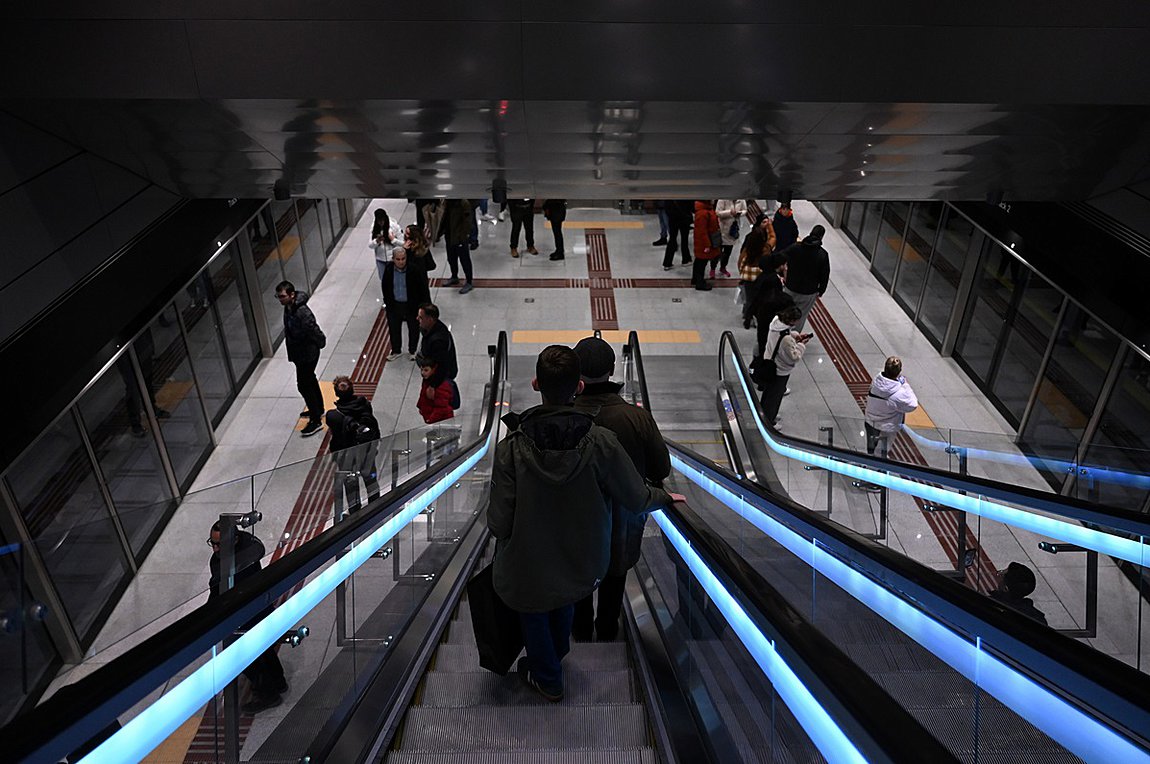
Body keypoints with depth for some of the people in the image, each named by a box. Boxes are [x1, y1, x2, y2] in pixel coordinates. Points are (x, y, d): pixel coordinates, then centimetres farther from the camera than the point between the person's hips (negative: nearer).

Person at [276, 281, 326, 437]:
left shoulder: (302, 313, -33)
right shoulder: (288, 308, -2)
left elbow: (316, 333, -28)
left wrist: (319, 345, -11)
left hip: (307, 354, -10)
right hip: (299, 352, 10)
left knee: (304, 385, -2)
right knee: (310, 380, 24)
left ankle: (316, 420, 10)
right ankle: (318, 409, 43)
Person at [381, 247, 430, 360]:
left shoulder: (415, 269, -21)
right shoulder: (388, 269, -10)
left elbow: (423, 288, -15)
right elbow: (385, 287, 5)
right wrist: (387, 303, 8)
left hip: (411, 305, -3)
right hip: (394, 305, 3)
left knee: (414, 329, 16)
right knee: (394, 329, 17)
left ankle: (413, 350, 39)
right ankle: (396, 351, 39)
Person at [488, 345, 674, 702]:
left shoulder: (511, 449, -31)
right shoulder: (602, 442, -27)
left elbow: (499, 524, -24)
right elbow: (637, 499, -14)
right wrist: (664, 496, 8)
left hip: (529, 568, -3)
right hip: (582, 565, 3)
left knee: (534, 616, 28)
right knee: (563, 605, 35)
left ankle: (547, 679, 53)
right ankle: (556, 653, 64)